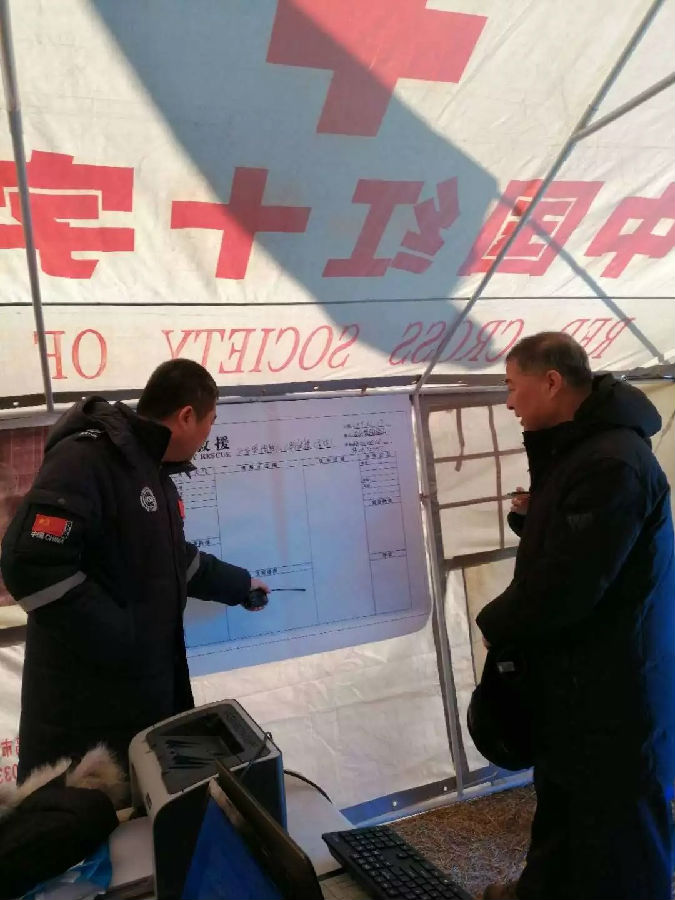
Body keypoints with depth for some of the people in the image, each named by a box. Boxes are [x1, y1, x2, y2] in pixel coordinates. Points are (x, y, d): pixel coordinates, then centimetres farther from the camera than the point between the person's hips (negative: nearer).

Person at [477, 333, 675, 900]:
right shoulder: (576, 449, 8)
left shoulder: (612, 463, -26)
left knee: (614, 827, 9)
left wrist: (495, 624, -12)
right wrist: (531, 517, 0)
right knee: (562, 800, 26)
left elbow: (567, 585, -27)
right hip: (574, 673, 10)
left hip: (613, 687, -10)